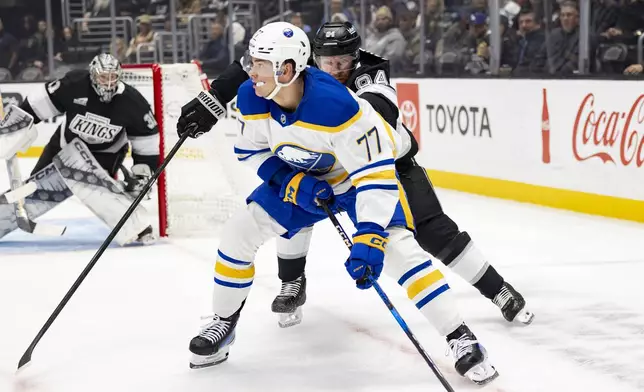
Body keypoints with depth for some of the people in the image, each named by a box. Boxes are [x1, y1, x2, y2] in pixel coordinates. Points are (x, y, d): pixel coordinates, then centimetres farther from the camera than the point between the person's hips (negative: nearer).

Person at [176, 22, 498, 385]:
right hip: (301, 177, 6)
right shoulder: (252, 98, -21)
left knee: (398, 249, -24)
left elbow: (375, 173, -37)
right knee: (239, 232, -4)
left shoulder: (336, 105, -39)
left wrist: (369, 239, -45)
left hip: (363, 171, -6)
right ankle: (224, 323, 18)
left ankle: (461, 338, -16)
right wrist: (292, 181, -20)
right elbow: (252, 150, -2)